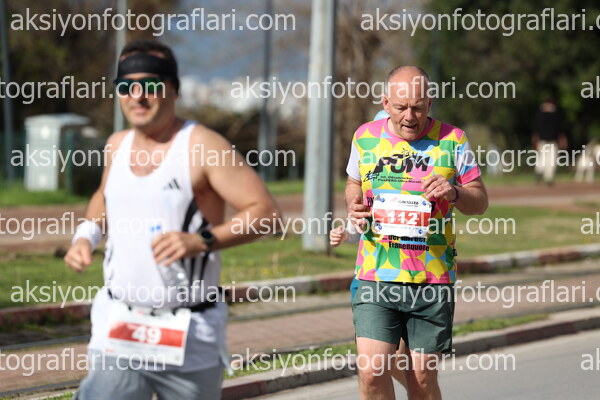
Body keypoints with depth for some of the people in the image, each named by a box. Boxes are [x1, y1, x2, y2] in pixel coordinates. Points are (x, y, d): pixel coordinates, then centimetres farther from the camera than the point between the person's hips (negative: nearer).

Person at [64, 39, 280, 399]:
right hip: (118, 329, 4)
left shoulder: (203, 147, -11)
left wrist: (203, 240, -29)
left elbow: (266, 211, -16)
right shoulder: (118, 145, 8)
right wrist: (87, 235, 10)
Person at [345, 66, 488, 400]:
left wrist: (455, 193, -16)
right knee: (372, 373, -12)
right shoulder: (365, 137, 7)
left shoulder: (452, 141, 1)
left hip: (432, 281, -1)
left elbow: (480, 201, 6)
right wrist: (354, 205, 1)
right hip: (376, 277, 1)